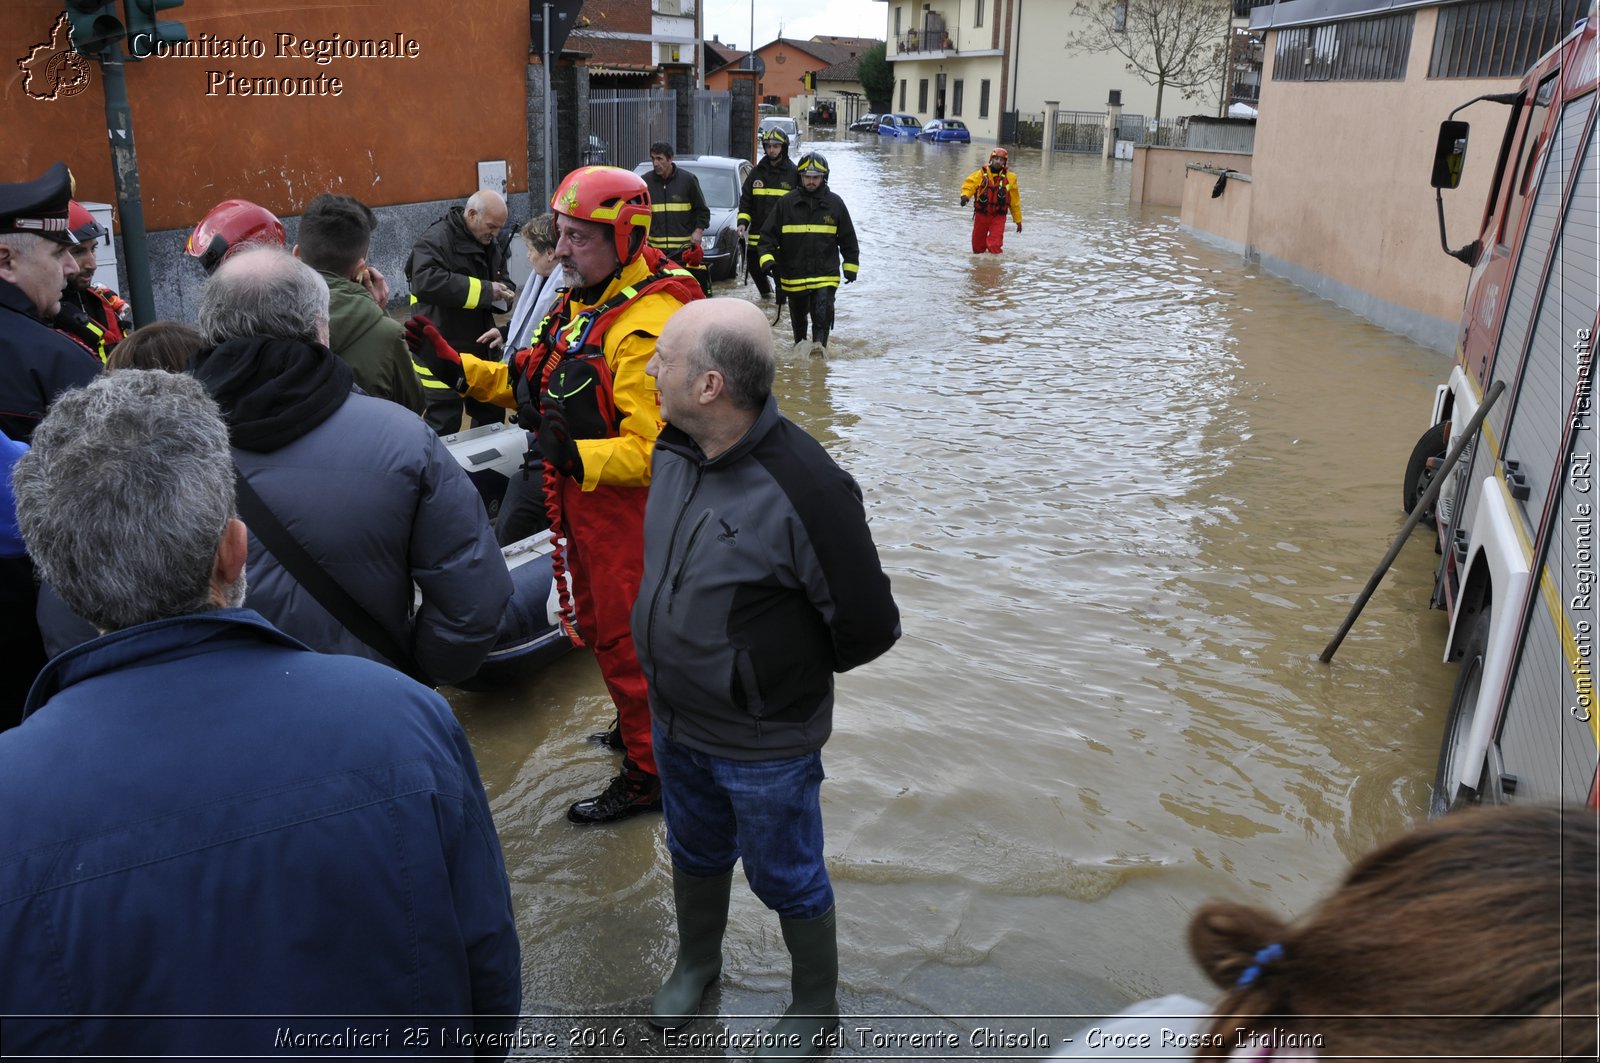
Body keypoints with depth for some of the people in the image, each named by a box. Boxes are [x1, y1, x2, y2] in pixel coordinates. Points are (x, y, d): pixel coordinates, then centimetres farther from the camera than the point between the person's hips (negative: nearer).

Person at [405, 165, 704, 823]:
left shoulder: (650, 323, -25)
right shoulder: (581, 303, 7)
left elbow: (656, 448, -29)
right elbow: (533, 387, 14)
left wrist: (576, 457, -41)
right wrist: (457, 367, 6)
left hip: (628, 505, -10)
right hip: (583, 498, 10)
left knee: (627, 638, 3)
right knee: (600, 625, 24)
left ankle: (650, 773, 21)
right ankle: (640, 724, 46)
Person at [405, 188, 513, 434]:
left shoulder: (490, 244, 11)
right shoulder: (436, 239, -17)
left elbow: (502, 279, 22)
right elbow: (426, 282, -33)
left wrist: (502, 291, -6)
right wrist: (485, 290, -29)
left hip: (481, 351, 8)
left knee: (492, 416, 19)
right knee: (444, 428, -1)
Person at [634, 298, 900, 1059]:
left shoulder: (804, 489, -32)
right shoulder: (672, 449, -8)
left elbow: (868, 628, -22)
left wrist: (779, 673, -7)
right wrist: (670, 656, 9)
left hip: (764, 745, -6)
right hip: (674, 720, 7)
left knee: (786, 880, 16)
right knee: (695, 853, 28)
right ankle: (696, 960, 56)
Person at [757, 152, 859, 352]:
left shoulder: (835, 203, 2)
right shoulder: (786, 203, -1)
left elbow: (848, 238, 11)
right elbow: (768, 234, 2)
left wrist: (851, 266, 12)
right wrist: (767, 259, -12)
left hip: (825, 276, -1)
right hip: (793, 275, 1)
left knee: (822, 315, -17)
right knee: (798, 317, 17)